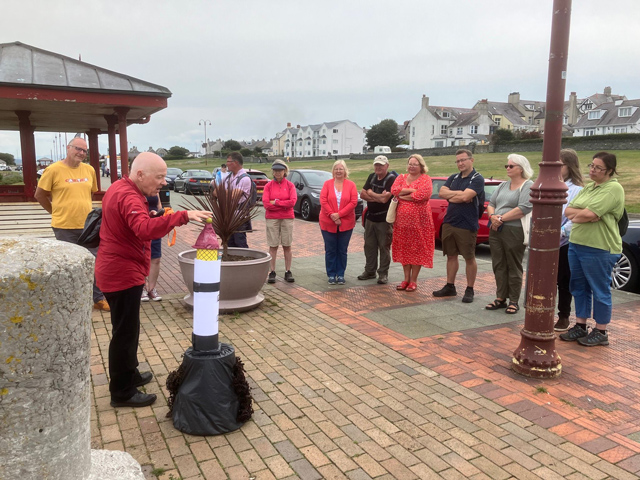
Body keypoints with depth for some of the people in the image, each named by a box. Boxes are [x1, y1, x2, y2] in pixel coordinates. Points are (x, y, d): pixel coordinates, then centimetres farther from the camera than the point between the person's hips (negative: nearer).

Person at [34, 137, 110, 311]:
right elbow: (39, 195, -1)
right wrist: (56, 211, 3)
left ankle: (98, 299, 22)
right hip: (64, 227, -4)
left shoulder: (89, 170, 3)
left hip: (87, 225, 4)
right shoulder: (54, 170, -10)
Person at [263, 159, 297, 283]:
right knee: (273, 245, 1)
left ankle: (288, 272, 10)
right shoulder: (268, 186, 5)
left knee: (287, 245, 4)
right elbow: (266, 203, -7)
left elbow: (293, 201, -10)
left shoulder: (290, 185, 4)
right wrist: (284, 205, -8)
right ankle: (272, 272, 6)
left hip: (287, 218, 0)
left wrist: (276, 202, -9)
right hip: (271, 218, 0)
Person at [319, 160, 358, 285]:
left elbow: (353, 202, -7)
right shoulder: (327, 184, 4)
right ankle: (331, 275, 14)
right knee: (330, 250, 4)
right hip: (328, 223, 0)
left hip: (346, 223, 0)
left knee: (342, 250, 6)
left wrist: (339, 214, -15)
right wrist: (332, 215, -15)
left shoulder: (351, 185, 3)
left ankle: (340, 274, 16)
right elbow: (323, 200, -4)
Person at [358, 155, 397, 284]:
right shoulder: (372, 177, 10)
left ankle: (383, 273, 9)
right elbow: (362, 194, 3)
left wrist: (371, 193, -6)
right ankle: (370, 271, 23)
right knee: (369, 246, 12)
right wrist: (377, 198, -12)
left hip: (384, 219, -7)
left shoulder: (391, 179, -12)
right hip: (370, 217, 7)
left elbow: (384, 198, -23)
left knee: (384, 247, 0)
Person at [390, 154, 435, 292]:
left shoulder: (425, 179, -1)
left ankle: (413, 280, 10)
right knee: (404, 249, 9)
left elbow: (421, 195, -19)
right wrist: (412, 190, -13)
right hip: (402, 220, 5)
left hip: (419, 220, -4)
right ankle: (406, 278, 20)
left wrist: (402, 196, -9)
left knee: (417, 250, 1)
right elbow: (394, 190, -6)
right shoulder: (401, 177, 13)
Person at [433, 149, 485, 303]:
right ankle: (450, 287, 22)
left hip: (467, 225, -6)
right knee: (451, 256, 12)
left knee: (469, 258, 3)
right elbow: (441, 193, -1)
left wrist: (450, 196, -6)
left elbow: (465, 197, -22)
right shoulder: (453, 178, 13)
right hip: (449, 222, 6)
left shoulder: (477, 179, -7)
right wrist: (459, 193, -12)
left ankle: (469, 290, 13)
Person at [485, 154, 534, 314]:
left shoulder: (528, 186, -6)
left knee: (513, 268, 1)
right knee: (499, 266, 10)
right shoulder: (503, 185, 17)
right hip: (496, 230, 7)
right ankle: (500, 298, 19)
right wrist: (493, 216, -8)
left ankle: (514, 301, 11)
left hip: (514, 232, -7)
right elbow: (491, 203, 14)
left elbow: (524, 208, -18)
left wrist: (501, 218, -16)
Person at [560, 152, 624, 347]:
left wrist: (576, 214, -3)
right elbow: (567, 210, 8)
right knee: (579, 287, 14)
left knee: (600, 290, 4)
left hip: (599, 249, -8)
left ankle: (600, 332, 16)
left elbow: (590, 215, -22)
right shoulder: (588, 188, 14)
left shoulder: (613, 189, -12)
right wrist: (582, 214, -11)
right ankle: (580, 326, 26)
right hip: (576, 244, 8)